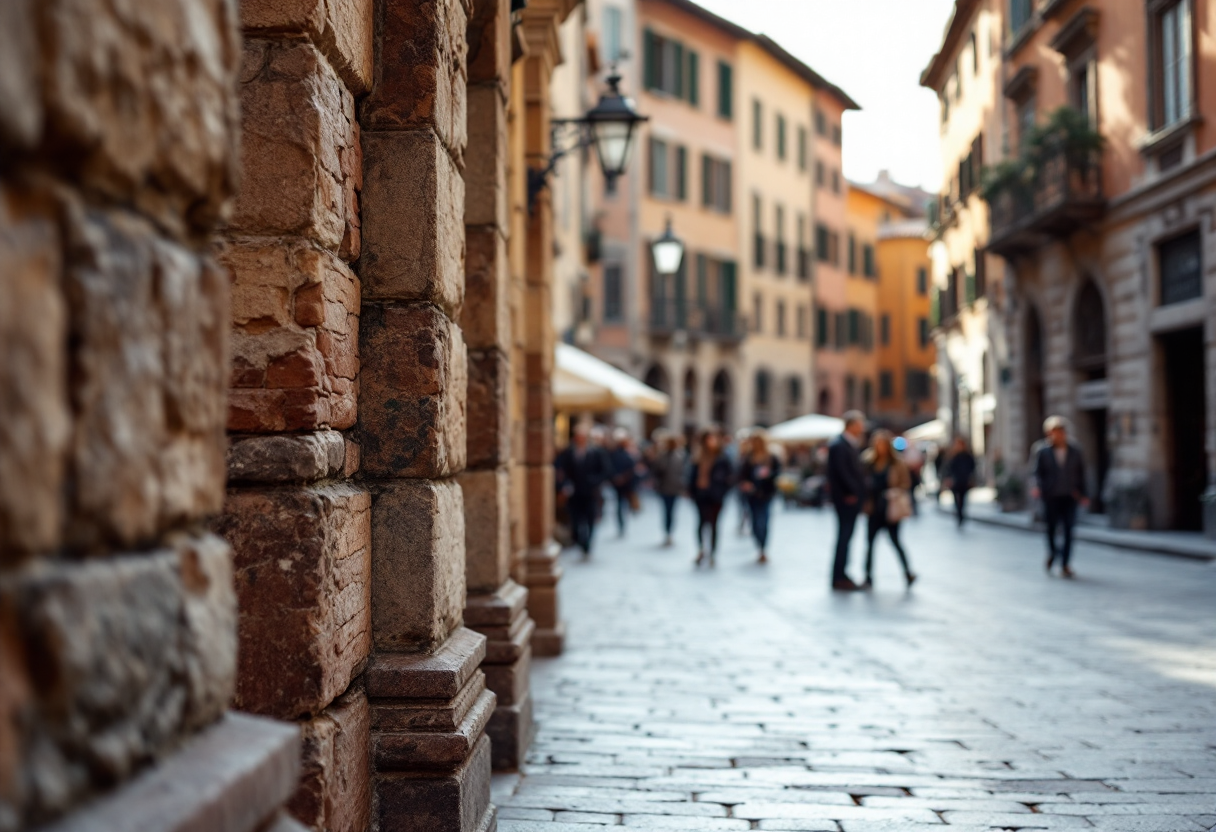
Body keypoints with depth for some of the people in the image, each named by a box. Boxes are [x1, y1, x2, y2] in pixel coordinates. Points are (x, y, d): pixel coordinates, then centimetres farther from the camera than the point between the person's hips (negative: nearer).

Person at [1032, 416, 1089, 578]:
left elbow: (1081, 474, 12)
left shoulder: (1075, 452, 7)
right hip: (1051, 497, -1)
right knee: (1051, 528, 1)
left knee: (1068, 531, -3)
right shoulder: (1043, 453, 2)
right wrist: (1038, 487, -17)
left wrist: (1083, 494, 8)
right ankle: (1052, 552, 32)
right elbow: (1038, 473, 1)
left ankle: (1065, 565, 3)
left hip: (1070, 497, 1)